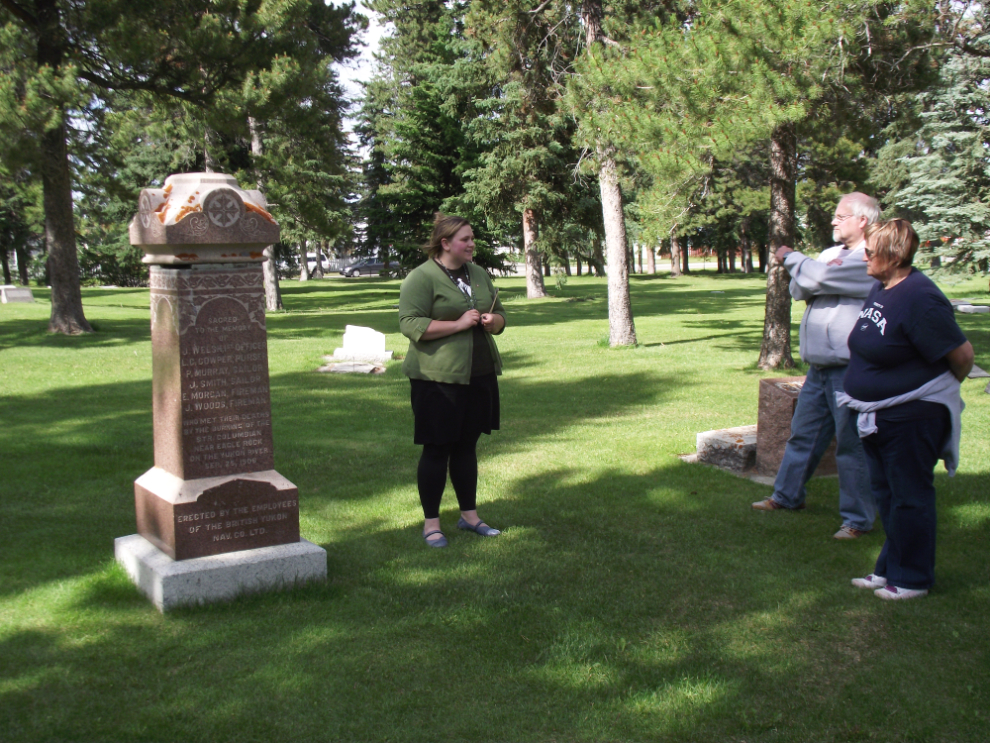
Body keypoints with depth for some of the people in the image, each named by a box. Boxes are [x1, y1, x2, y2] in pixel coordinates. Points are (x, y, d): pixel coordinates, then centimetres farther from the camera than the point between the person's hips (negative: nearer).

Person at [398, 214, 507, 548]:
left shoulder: (479, 274, 13)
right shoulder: (421, 278, -9)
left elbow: (500, 314, 22)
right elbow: (411, 324, -18)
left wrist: (491, 320, -2)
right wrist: (458, 324, -21)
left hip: (478, 376, 6)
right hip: (438, 378, -6)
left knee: (467, 446, 14)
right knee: (437, 449, 1)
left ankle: (469, 514, 25)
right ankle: (431, 522, 11)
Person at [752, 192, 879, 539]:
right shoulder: (831, 254, 17)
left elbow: (817, 278, -20)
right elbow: (798, 289, 8)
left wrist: (791, 258, -2)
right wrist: (812, 278, -14)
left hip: (849, 369, -8)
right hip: (819, 367, 8)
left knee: (851, 443, -2)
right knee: (803, 433, 18)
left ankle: (858, 519, 8)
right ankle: (787, 495, 33)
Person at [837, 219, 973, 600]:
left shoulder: (920, 299, -24)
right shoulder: (880, 289, 5)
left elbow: (962, 354, -19)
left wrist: (941, 389, -2)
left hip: (912, 418, -10)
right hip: (878, 417, 10)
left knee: (910, 498, 3)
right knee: (886, 494, 18)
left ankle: (912, 579, 17)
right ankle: (890, 568, 31)